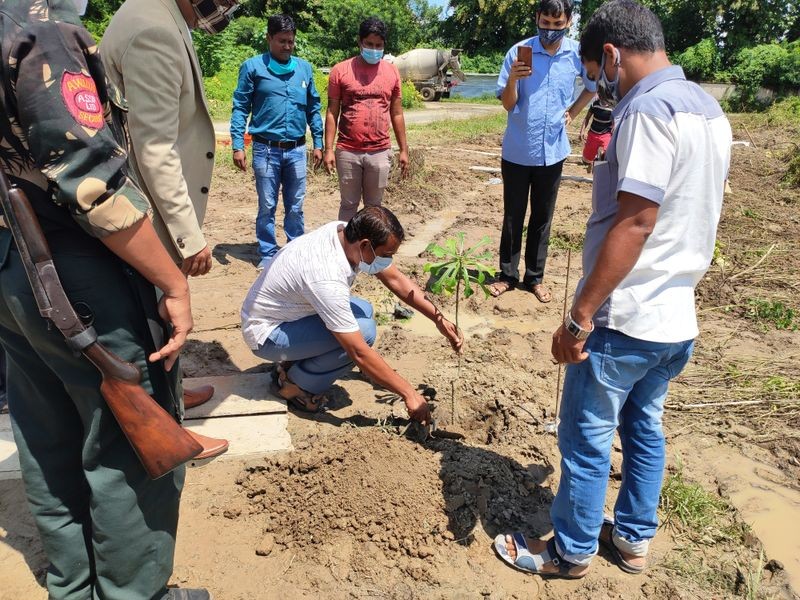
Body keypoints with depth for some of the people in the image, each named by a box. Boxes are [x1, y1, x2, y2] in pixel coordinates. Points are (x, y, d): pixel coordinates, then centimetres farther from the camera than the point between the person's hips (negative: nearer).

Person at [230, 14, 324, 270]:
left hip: (297, 150, 3)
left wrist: (318, 143, 9)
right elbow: (240, 108, -2)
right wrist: (237, 145, -9)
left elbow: (313, 108, 13)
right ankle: (268, 254, 17)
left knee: (295, 206, 10)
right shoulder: (253, 67, -2)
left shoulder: (304, 68, 7)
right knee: (267, 207, 6)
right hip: (266, 150, -2)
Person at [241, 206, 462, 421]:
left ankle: (294, 362, 11)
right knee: (363, 331, -23)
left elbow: (396, 279, 1)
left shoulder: (347, 232, -11)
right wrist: (408, 394, -24)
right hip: (265, 333, -9)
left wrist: (439, 318, -4)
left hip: (287, 310, 9)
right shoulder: (327, 278, -35)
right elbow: (359, 353, -31)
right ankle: (297, 383, -3)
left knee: (363, 310, 10)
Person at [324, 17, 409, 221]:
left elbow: (397, 114, 11)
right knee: (349, 204, 8)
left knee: (374, 205, 10)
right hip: (347, 152, -1)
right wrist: (328, 149, -6)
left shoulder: (392, 72, 6)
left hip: (380, 152, 2)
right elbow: (332, 113, 1)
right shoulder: (341, 70, -1)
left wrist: (404, 149, 9)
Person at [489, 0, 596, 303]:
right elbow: (508, 104, -10)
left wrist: (572, 113, 6)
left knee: (542, 218, 11)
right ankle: (508, 274, 21)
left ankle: (535, 277, 22)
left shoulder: (577, 54, -3)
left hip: (552, 151, 2)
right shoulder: (519, 52, -10)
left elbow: (593, 86, 16)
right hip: (517, 150, -2)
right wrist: (512, 79, -27)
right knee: (513, 216, 8)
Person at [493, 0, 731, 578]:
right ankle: (633, 538, 37)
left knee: (587, 438, 7)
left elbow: (634, 224, -24)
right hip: (678, 318, 9)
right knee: (644, 427, 21)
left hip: (625, 319, -9)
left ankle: (571, 551, 25)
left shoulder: (649, 108, -17)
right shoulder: (709, 109, 12)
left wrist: (579, 316, -21)